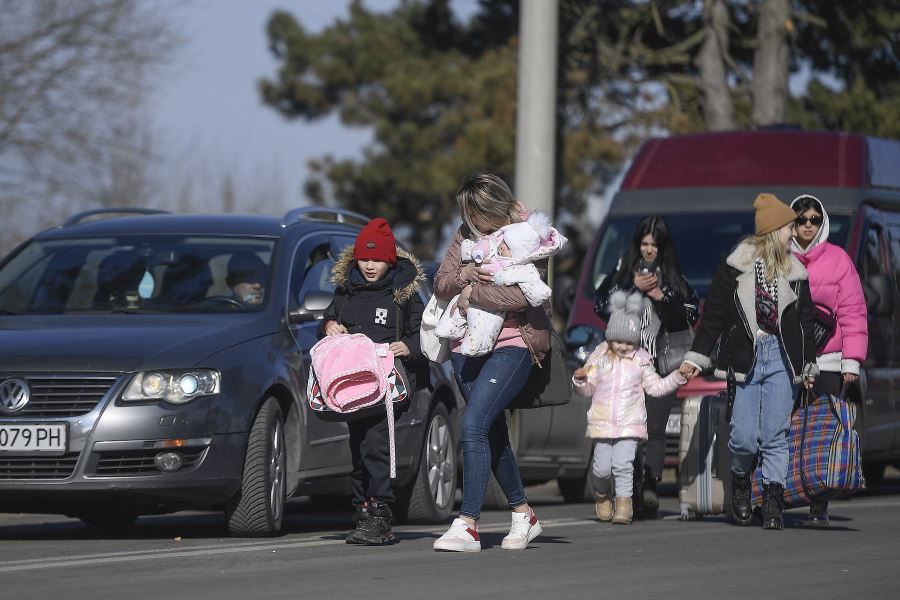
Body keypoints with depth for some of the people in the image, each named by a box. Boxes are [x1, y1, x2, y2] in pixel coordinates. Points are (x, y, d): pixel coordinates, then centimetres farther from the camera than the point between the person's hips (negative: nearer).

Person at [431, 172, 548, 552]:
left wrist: (473, 293, -14)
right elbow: (440, 285, 8)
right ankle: (523, 515, 29)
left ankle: (467, 525, -21)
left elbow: (521, 295, -20)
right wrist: (462, 275, -12)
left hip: (513, 343, -7)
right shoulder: (466, 234, 12)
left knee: (473, 424, -20)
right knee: (492, 434, 13)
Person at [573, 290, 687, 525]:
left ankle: (624, 506, -9)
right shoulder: (599, 357, 5)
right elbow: (587, 390, 10)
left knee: (623, 465, -13)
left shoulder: (641, 360, 6)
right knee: (602, 466, 0)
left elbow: (656, 387, 12)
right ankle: (602, 494, 29)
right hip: (602, 422, 1)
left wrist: (678, 377, 1)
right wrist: (580, 379, -11)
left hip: (630, 424, -1)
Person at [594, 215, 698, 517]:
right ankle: (635, 489, -7)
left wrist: (660, 297, -5)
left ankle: (650, 485, -20)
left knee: (654, 425, -12)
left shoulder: (675, 278, 14)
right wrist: (634, 288, -5)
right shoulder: (622, 271, 13)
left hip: (662, 361, 0)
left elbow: (690, 315, 6)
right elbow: (600, 305, 3)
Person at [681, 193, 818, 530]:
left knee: (775, 436, -3)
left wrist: (809, 365, 17)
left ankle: (773, 506, 0)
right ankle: (740, 481, 24)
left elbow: (806, 320, 17)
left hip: (782, 358, 2)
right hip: (746, 359, -2)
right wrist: (697, 357, -1)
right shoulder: (735, 266, 0)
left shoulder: (795, 270, 10)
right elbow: (713, 314, 2)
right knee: (745, 437, -6)